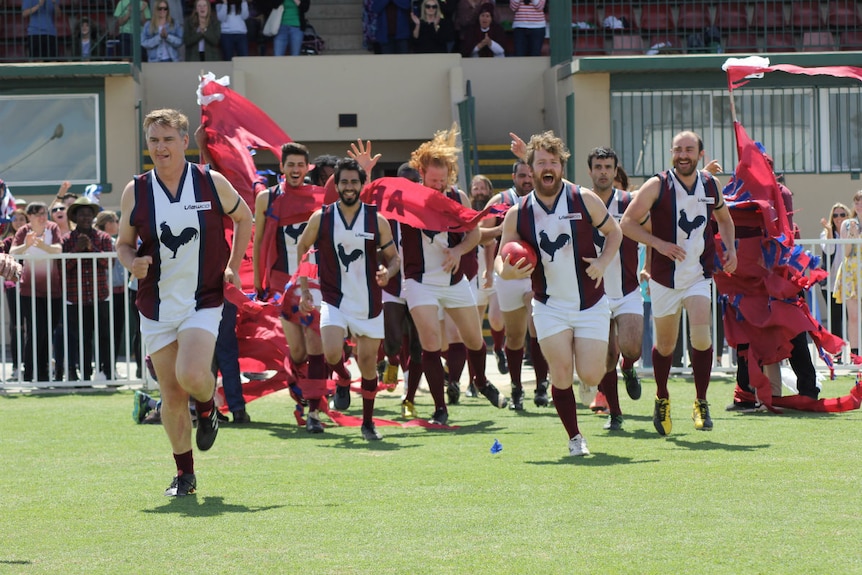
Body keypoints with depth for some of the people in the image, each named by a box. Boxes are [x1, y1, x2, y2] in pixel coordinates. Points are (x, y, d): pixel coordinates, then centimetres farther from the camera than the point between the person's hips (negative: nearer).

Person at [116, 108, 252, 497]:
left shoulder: (212, 183, -3)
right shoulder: (136, 192, 0)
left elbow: (244, 218, 13)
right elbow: (123, 243, 10)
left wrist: (232, 266, 4)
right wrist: (132, 262, -12)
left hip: (203, 301, -2)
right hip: (156, 307, 2)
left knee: (190, 375, -24)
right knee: (172, 396, 3)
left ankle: (207, 406, 13)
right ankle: (184, 475, 19)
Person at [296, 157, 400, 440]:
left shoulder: (377, 220, -1)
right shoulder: (321, 218, -2)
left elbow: (394, 257, 5)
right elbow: (300, 249, 9)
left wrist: (388, 272, -18)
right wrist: (304, 291, 3)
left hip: (368, 303, 1)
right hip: (334, 300, -1)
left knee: (368, 362, 6)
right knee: (332, 355, -22)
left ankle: (368, 422, 21)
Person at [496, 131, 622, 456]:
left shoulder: (584, 200, -4)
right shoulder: (517, 214, -3)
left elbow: (614, 231, 9)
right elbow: (502, 258, 4)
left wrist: (603, 262, -8)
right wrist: (505, 271, -20)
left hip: (591, 304, 0)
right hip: (550, 306, 0)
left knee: (590, 376, -7)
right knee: (561, 372, -12)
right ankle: (574, 438, 5)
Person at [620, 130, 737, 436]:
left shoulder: (711, 185, 2)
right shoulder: (657, 186, -9)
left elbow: (724, 218, 21)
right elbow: (627, 223, -9)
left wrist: (730, 248, 4)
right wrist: (659, 244, -21)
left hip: (699, 276, 1)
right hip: (665, 278, -1)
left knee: (700, 335, -19)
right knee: (665, 346, 10)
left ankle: (701, 403, -4)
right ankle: (662, 400, 36)